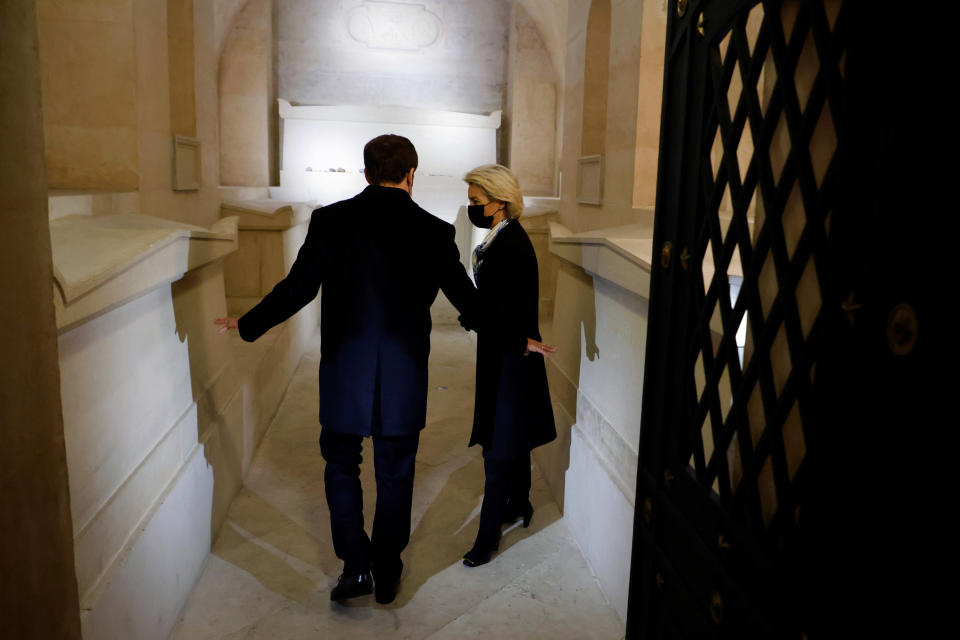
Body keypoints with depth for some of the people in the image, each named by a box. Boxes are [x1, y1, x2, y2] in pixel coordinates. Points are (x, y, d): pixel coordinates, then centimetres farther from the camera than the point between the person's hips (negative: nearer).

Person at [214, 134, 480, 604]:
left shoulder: (331, 220, -7)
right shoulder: (434, 231, -5)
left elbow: (297, 290, -6)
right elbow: (466, 299, 0)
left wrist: (247, 325, 11)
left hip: (345, 369, 0)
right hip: (405, 373, 1)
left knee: (341, 465, 19)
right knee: (394, 474, 15)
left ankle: (355, 566, 17)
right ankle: (386, 574, 28)